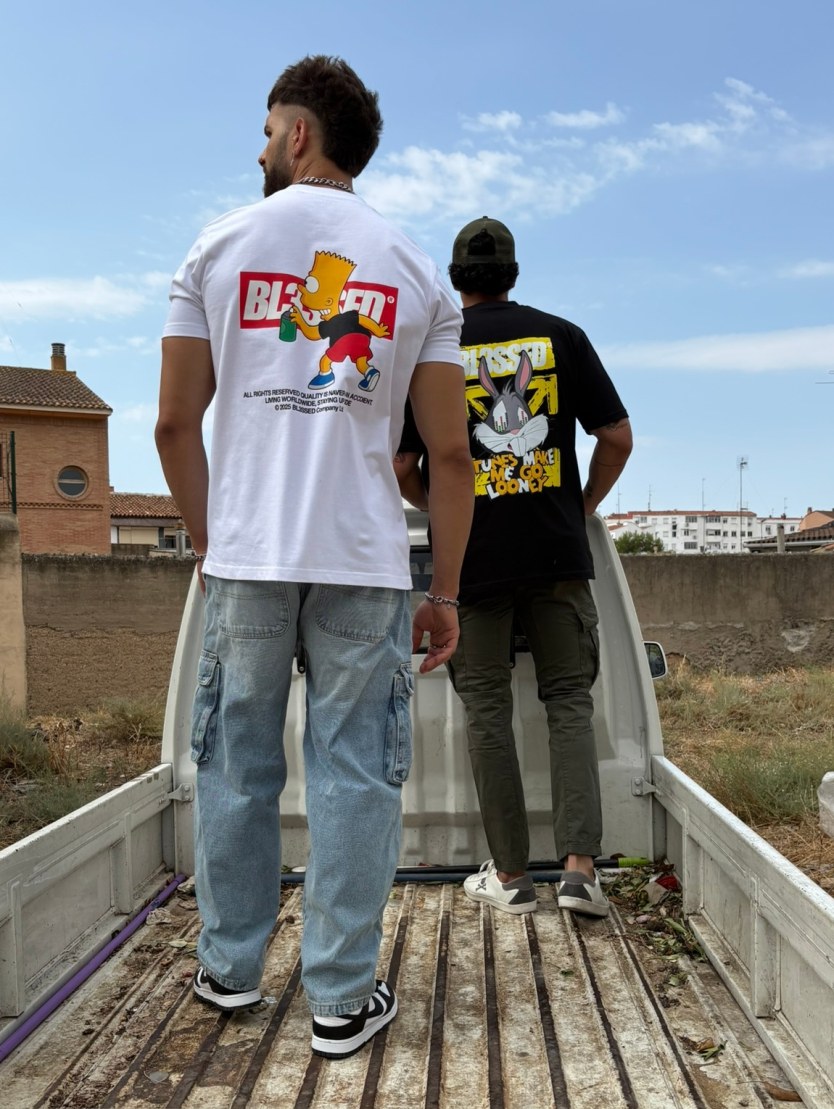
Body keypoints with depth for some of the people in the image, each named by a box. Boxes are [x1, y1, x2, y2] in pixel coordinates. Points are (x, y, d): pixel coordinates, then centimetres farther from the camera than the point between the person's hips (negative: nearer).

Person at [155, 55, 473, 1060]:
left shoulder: (220, 245, 7)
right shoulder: (415, 270, 7)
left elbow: (174, 423, 4)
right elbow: (450, 452, 1)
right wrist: (445, 589, 7)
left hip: (245, 559, 1)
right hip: (366, 564, 0)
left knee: (236, 764, 14)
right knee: (355, 775, 5)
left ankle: (230, 966, 28)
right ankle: (342, 998, 14)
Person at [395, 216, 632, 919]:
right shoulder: (561, 335, 6)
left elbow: (402, 465, -2)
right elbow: (618, 438, 4)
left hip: (472, 556, -1)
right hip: (558, 550, 1)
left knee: (487, 710, 7)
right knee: (570, 702, 10)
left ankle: (511, 875, 14)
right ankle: (580, 865, 2)